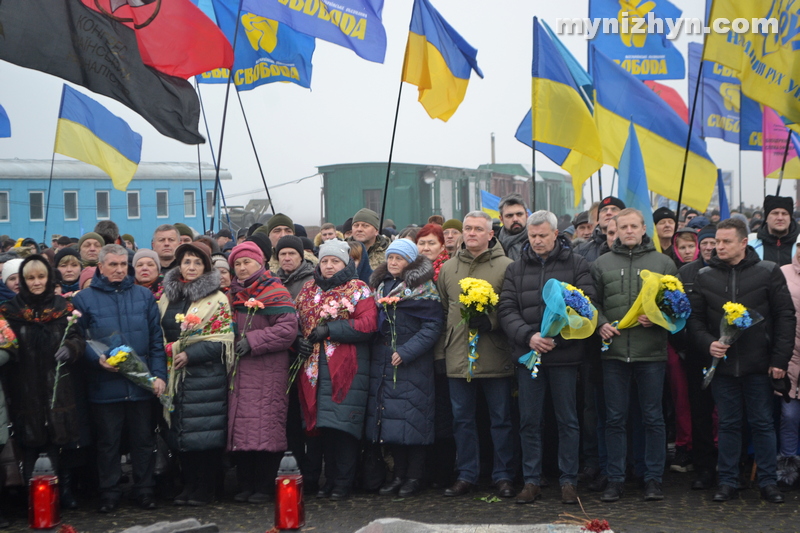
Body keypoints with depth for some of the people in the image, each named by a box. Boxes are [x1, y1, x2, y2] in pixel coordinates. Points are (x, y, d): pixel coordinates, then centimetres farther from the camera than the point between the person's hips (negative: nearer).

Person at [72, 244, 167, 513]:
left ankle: (145, 490, 19)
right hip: (104, 386, -2)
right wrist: (97, 358, -18)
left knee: (143, 440, 8)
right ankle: (109, 493, 17)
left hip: (141, 384, 2)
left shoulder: (144, 296, 8)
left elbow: (157, 339, 6)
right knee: (108, 442, 7)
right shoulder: (84, 299, 2)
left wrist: (159, 375, -1)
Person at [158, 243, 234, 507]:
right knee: (180, 431, 5)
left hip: (206, 374, -5)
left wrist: (190, 354, -14)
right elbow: (159, 334, 20)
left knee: (205, 432, -5)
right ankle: (189, 484, 16)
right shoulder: (167, 298, 13)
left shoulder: (216, 300, -1)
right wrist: (170, 352, 2)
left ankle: (204, 487, 4)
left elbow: (223, 339, -7)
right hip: (175, 374, 5)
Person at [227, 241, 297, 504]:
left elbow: (288, 329, -13)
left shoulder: (274, 292, -3)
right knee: (240, 428, 4)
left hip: (267, 373, -6)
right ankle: (246, 485, 12)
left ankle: (264, 487, -1)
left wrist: (253, 341, -14)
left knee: (265, 428, -9)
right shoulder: (233, 295, 18)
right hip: (239, 373, 6)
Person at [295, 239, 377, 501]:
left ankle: (344, 482, -1)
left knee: (343, 424, -9)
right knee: (325, 425, 6)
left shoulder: (358, 290, 1)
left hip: (347, 369, -5)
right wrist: (299, 342, 3)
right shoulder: (308, 290, 18)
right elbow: (296, 321, 25)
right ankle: (330, 479, 16)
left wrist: (329, 329, -13)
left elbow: (368, 323, -11)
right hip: (316, 368, 5)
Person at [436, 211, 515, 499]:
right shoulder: (448, 268, 11)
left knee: (501, 418, 3)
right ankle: (466, 475, 19)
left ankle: (503, 476, 13)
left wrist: (491, 321, -20)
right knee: (462, 418, 10)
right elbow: (441, 311, 15)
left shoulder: (505, 266, -2)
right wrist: (441, 350, 11)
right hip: (458, 356, 4)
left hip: (495, 356, -4)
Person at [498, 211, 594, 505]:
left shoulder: (576, 264, 2)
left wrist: (557, 336, -18)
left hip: (565, 353, -2)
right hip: (527, 353, 2)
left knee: (568, 420, 4)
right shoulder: (516, 268, 9)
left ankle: (569, 481, 13)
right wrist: (528, 336, -14)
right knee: (529, 421, 6)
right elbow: (506, 309, 3)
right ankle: (531, 481, 15)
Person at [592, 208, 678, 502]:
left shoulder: (664, 263, 6)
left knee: (653, 417, 4)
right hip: (614, 351, 1)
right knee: (615, 418, 5)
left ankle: (653, 478, 13)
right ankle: (615, 479, 12)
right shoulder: (601, 264, 9)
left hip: (652, 351, -1)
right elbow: (592, 301, 11)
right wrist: (600, 323, -7)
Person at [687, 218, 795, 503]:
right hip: (721, 363, 2)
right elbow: (695, 318, 8)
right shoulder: (705, 276, 5)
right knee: (728, 424, 8)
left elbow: (785, 316, -1)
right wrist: (707, 343, -11)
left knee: (762, 423, 5)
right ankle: (727, 481, 16)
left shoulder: (768, 272, -1)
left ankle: (768, 482, 14)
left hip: (759, 364, -2)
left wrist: (780, 359, -7)